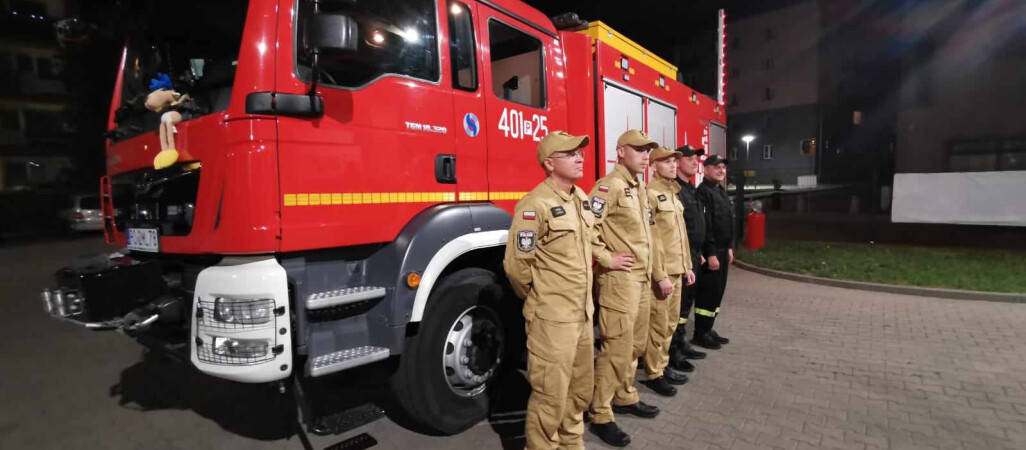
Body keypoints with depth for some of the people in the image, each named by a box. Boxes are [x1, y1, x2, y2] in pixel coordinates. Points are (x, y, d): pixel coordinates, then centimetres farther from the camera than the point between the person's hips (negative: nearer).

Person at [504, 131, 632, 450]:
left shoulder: (581, 198, 9)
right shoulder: (535, 205, -19)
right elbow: (517, 264, -16)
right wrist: (540, 298, -2)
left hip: (583, 312, 8)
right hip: (552, 318, -8)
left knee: (581, 388, 21)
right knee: (551, 396, 4)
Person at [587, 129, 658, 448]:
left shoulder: (639, 187, 16)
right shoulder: (609, 186, -14)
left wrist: (648, 270, 19)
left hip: (641, 279, 9)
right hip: (619, 280, -9)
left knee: (636, 344, 18)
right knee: (617, 348, -4)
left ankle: (625, 398, 35)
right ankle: (601, 416, 10)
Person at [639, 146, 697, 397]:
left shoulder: (673, 193, 15)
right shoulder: (650, 193, -13)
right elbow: (651, 239, -19)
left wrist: (687, 267, 17)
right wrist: (661, 276, -20)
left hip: (677, 270, 9)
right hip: (661, 272, -9)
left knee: (671, 322, 16)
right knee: (658, 325, 0)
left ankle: (663, 367, 29)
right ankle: (653, 374, 13)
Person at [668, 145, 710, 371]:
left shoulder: (691, 190, 17)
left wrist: (699, 253, 21)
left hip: (693, 255, 10)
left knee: (687, 301, 17)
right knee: (678, 304, -3)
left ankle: (682, 343, 28)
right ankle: (672, 352, 6)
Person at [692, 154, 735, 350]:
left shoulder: (721, 191, 16)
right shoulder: (703, 192, -15)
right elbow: (705, 226, -21)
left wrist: (729, 247, 19)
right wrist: (710, 254, -22)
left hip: (722, 249, 10)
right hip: (710, 251, -10)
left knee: (718, 291, 13)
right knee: (708, 292, -4)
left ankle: (708, 329, 23)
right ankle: (700, 334, 6)